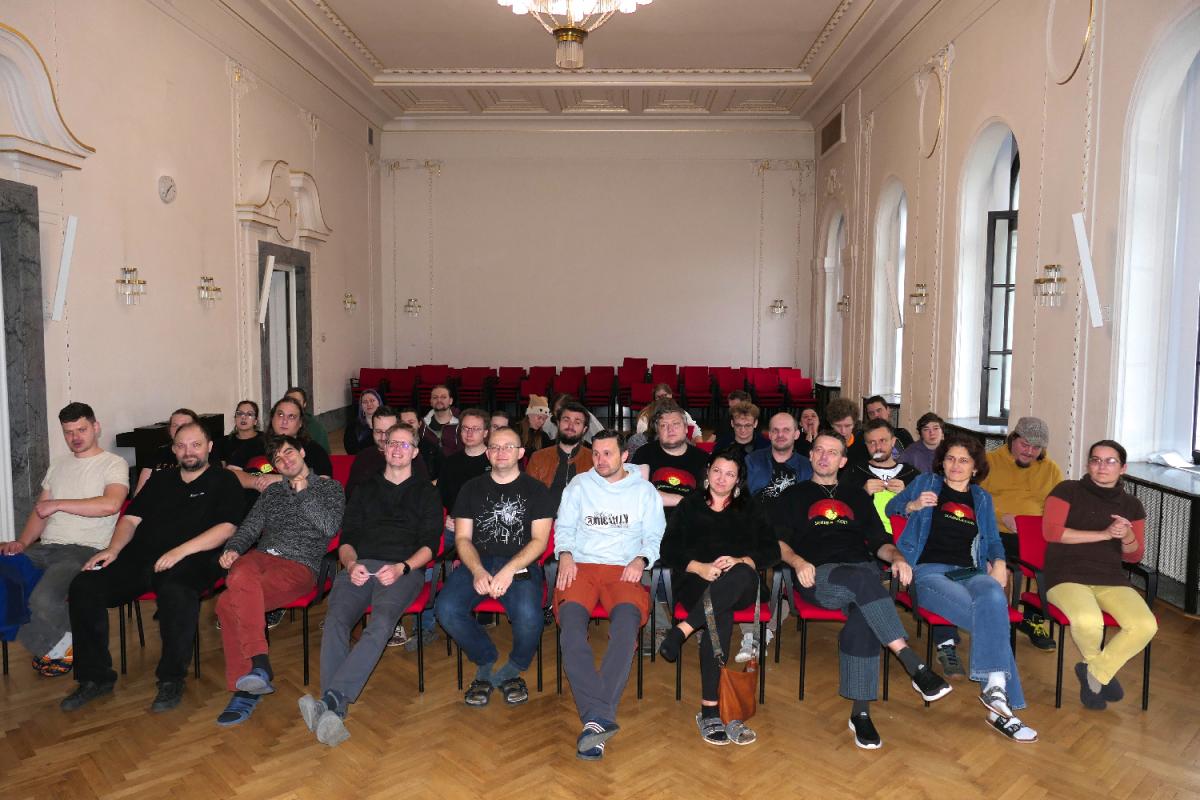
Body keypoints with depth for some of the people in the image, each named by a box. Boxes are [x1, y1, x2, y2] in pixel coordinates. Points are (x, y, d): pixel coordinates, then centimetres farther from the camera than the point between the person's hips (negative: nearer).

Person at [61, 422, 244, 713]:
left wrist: (180, 551, -16)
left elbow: (226, 528, -5)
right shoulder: (160, 479, 26)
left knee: (176, 591, -38)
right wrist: (113, 550, 1)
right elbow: (131, 518, 22)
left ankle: (171, 680, -20)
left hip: (190, 560, -6)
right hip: (140, 558, 6)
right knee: (83, 587, -17)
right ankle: (95, 677, -3)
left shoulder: (223, 480, 8)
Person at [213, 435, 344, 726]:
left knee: (230, 603, -30)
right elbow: (249, 527, 18)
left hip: (299, 565, -4)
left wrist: (304, 492, -1)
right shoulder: (272, 492, 27)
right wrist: (233, 549, -2)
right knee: (241, 577, -34)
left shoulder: (329, 487, 12)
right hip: (260, 556, 4)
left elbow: (330, 527, -5)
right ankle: (259, 664, -34)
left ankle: (244, 689, -27)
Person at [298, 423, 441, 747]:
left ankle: (330, 700, -45)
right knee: (335, 620, -29)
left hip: (404, 570, -2)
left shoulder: (426, 492, 21)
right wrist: (351, 564, -4)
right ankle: (336, 711, -39)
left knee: (381, 622, -34)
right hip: (359, 567, 3)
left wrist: (402, 568, -10)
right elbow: (346, 539, 20)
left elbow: (429, 544, 9)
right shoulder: (365, 489, 29)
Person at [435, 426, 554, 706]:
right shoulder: (472, 489, 16)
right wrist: (477, 571, -12)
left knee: (528, 617, -32)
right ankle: (486, 663, 2)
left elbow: (539, 541, 0)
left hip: (521, 564, -2)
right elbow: (462, 538, 8)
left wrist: (509, 571, -16)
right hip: (477, 563, 3)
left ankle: (512, 670, 2)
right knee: (447, 610, -26)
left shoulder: (536, 490, 9)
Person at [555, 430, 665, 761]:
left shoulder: (644, 490, 16)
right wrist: (565, 554, -3)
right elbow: (564, 527, 16)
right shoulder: (579, 485, 19)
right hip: (581, 566, 1)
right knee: (571, 617, -32)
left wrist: (641, 560, -7)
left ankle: (595, 718, -40)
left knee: (627, 619, -35)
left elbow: (655, 535, 12)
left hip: (625, 569, -1)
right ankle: (601, 717, -40)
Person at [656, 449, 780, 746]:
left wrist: (741, 561, -11)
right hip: (696, 579, -1)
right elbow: (669, 550, 8)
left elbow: (771, 550, 9)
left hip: (742, 583, 1)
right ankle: (709, 709, -35)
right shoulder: (690, 505, 18)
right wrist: (701, 567, -11)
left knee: (742, 575, -39)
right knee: (721, 615, -37)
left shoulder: (750, 508, 21)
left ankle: (682, 630, -40)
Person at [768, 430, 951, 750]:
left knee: (864, 622, -32)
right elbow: (777, 541, 9)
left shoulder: (857, 496, 28)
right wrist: (797, 561, -12)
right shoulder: (793, 496, 20)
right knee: (863, 578, -37)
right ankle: (915, 666, -38)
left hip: (864, 573, 2)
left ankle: (860, 713, -24)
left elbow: (880, 541, 23)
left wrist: (897, 557, 1)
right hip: (818, 576, -2)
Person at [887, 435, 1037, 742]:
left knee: (993, 596, -36)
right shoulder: (926, 483, 17)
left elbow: (992, 540, 27)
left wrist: (999, 563, 6)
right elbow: (891, 507, 16)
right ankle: (1001, 700, -29)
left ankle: (994, 689, -36)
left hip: (971, 574, 3)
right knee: (992, 617, -31)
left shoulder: (982, 499, 26)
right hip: (928, 572, -3)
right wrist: (914, 505, -4)